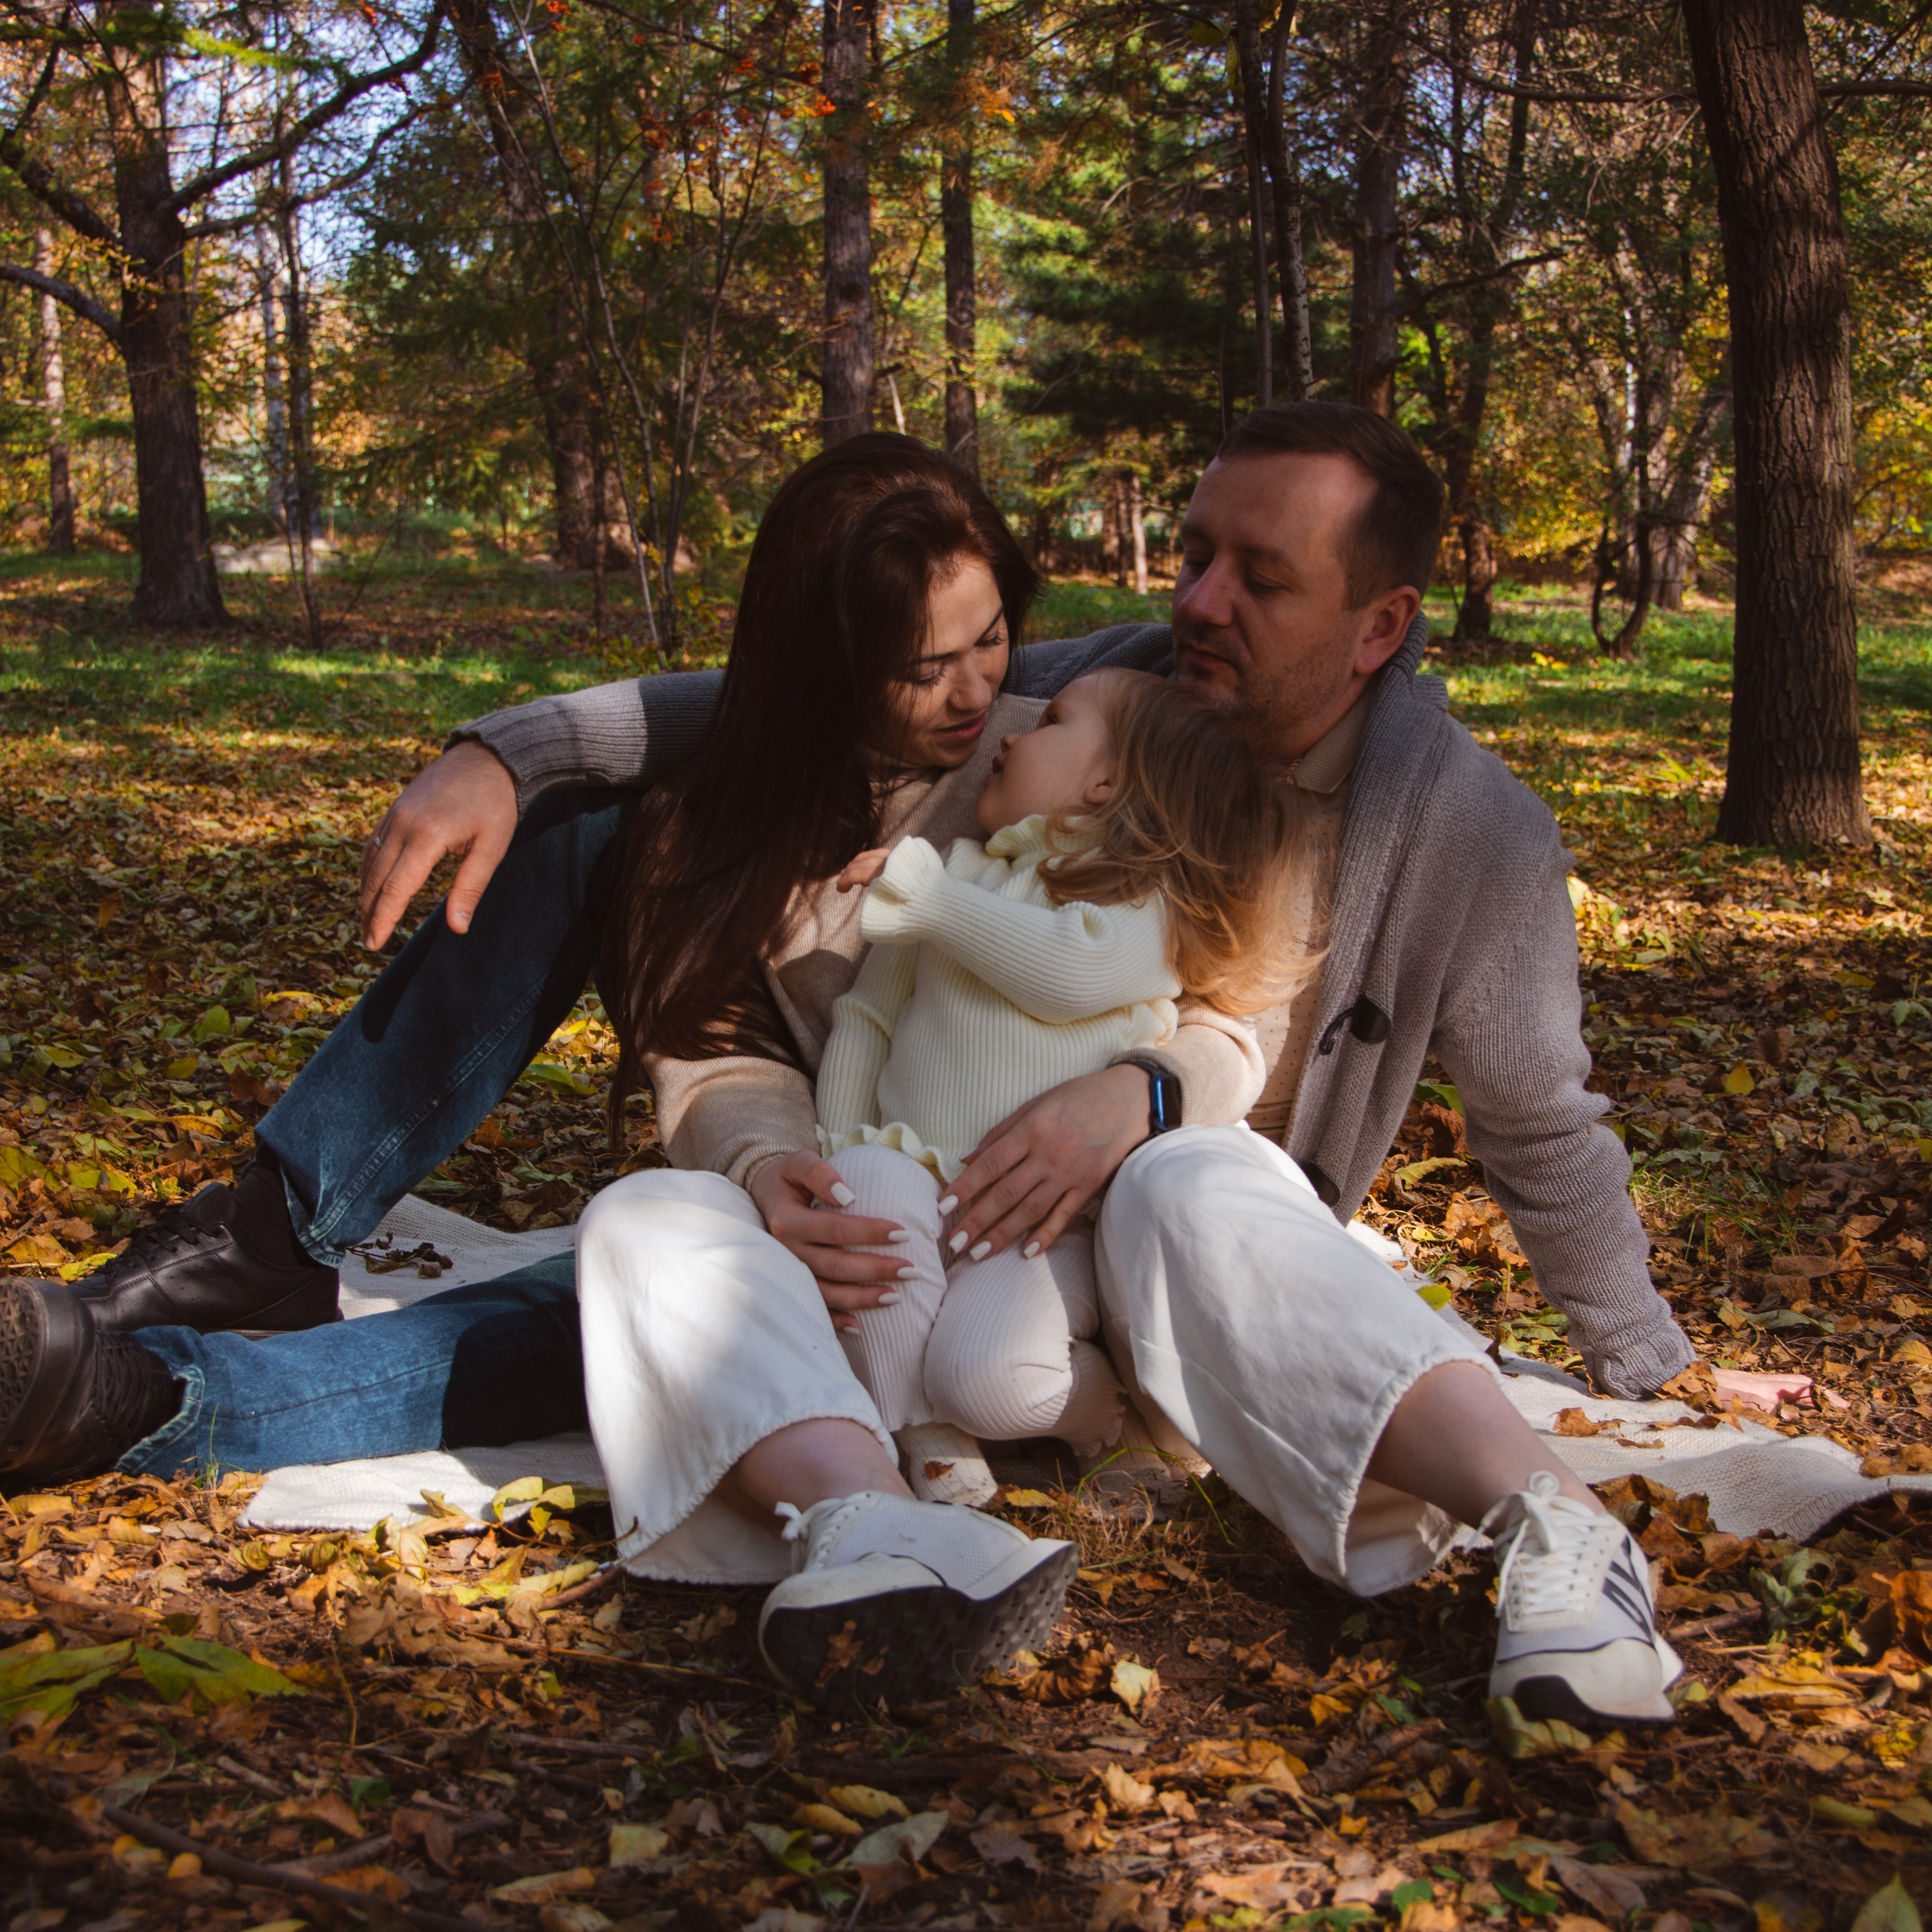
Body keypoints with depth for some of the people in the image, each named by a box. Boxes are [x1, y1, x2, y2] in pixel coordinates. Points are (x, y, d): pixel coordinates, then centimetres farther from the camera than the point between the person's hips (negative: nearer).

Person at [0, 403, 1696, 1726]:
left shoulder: (1472, 837, -15)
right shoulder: (1112, 688, -8)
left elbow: (1546, 1137, -3)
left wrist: (1663, 1382, -3)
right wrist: (509, 746, -21)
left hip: (1121, 1246, -4)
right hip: (917, 1173, 4)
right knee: (585, 827, -8)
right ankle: (278, 1235, -9)